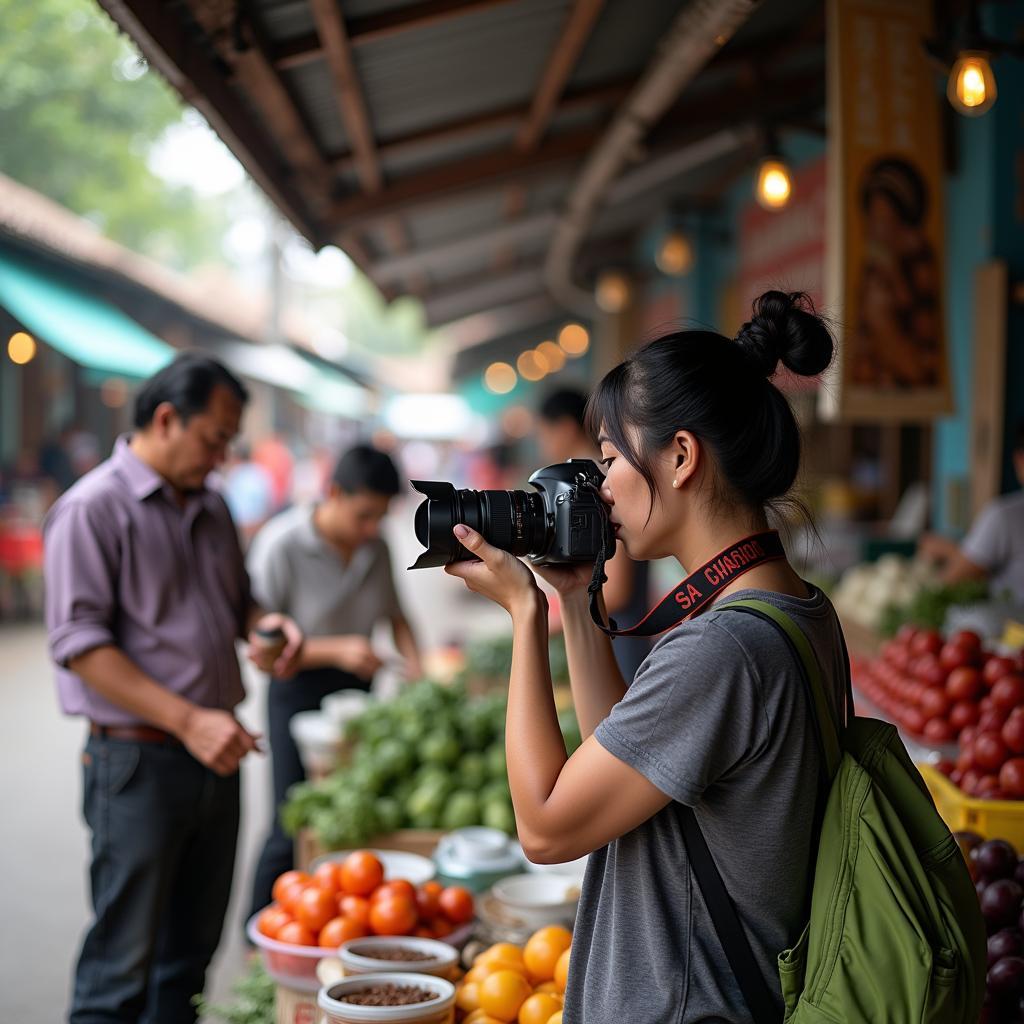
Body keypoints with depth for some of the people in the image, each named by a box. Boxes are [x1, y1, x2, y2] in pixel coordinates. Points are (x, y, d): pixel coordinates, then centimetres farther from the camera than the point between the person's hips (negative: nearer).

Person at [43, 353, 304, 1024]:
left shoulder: (212, 508, 13)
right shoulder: (94, 508, -11)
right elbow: (80, 643, -17)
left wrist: (267, 624, 1)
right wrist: (189, 720, -22)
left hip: (216, 756, 7)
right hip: (140, 761, -7)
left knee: (191, 952, 15)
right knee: (123, 964, -1)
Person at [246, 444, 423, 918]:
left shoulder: (375, 546, -1)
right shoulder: (281, 544, -16)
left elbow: (394, 613, 16)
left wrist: (413, 661, -3)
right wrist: (335, 651, -24)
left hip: (357, 688, 5)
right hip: (299, 691, -4)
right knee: (293, 829, -1)